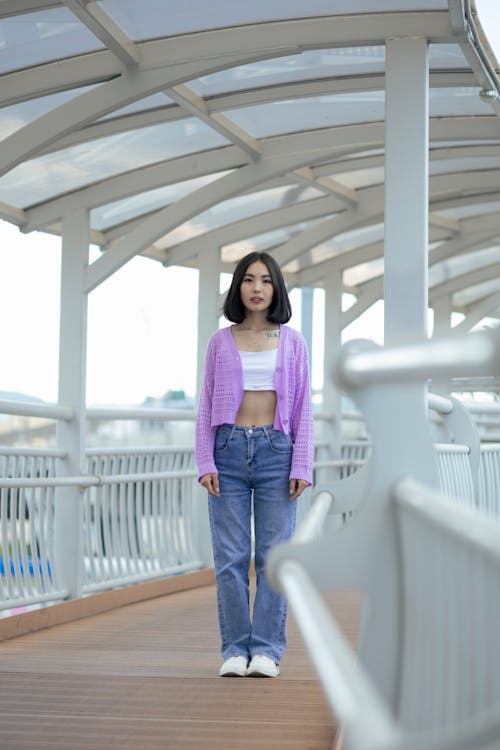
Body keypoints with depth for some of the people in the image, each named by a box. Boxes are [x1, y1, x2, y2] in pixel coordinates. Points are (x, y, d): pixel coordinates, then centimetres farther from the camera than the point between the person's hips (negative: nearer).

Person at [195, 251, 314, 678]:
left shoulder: (292, 342, 8)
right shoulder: (220, 342, 9)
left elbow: (303, 407, 6)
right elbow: (207, 405, 9)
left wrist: (301, 466, -3)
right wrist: (206, 462, -2)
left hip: (276, 450, 0)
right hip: (229, 450, 1)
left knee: (274, 555, -2)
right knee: (230, 558, 0)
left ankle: (266, 650, 4)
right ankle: (235, 650, 6)